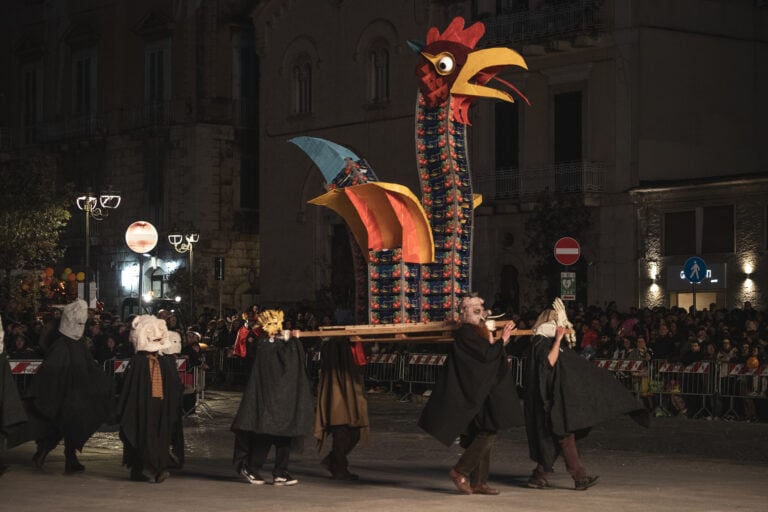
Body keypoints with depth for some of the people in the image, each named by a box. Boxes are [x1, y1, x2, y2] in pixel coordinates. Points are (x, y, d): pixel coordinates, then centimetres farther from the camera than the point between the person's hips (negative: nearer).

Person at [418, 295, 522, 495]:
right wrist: (501, 341, -8)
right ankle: (461, 471, -10)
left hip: (482, 393, 10)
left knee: (485, 435, 8)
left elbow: (492, 356, 20)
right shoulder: (466, 333, -12)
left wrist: (502, 340, 13)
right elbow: (486, 355, -19)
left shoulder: (477, 332, 20)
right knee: (488, 433, -15)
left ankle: (478, 482, 9)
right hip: (476, 394, -10)